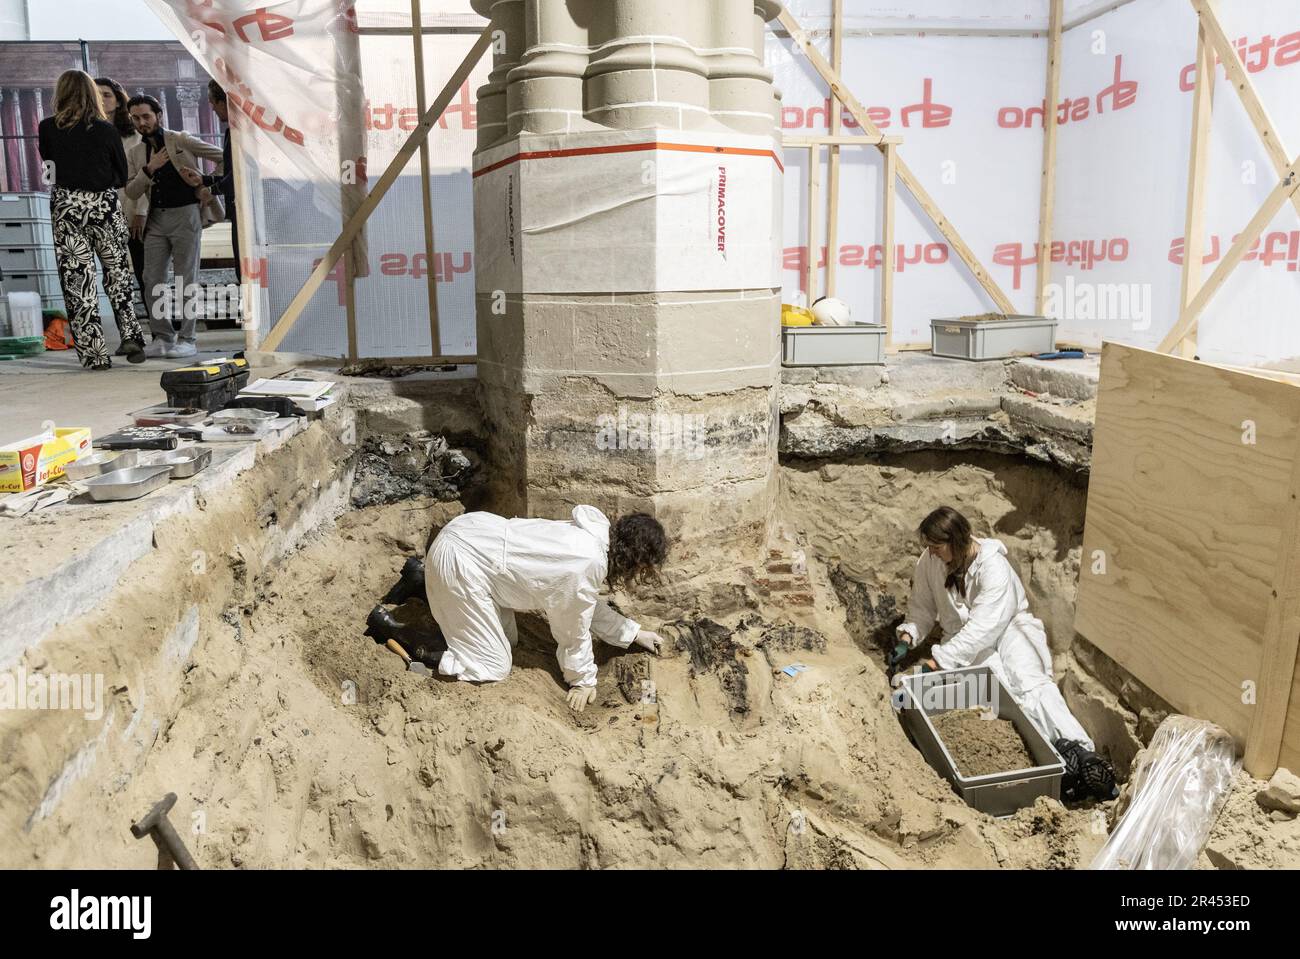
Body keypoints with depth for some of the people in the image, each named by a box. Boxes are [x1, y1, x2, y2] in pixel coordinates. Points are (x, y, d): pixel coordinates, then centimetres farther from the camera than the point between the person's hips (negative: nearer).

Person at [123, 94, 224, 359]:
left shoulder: (180, 140, 1)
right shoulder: (135, 153, 13)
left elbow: (222, 156, 4)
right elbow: (132, 192, 5)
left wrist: (210, 187, -1)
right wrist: (149, 169, -10)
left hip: (185, 215, -5)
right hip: (156, 219, 5)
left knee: (186, 279, -3)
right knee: (152, 280, 1)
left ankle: (188, 339, 2)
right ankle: (162, 337, 10)